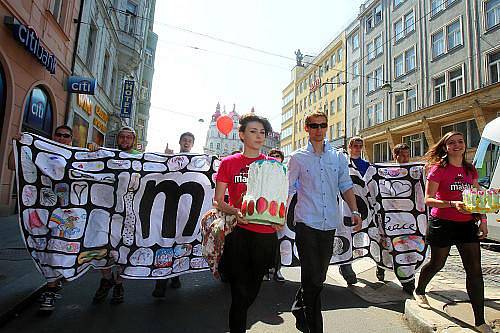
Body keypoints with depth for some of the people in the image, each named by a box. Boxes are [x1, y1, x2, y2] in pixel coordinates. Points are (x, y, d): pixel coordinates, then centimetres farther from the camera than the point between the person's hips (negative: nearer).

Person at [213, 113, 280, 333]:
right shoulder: (229, 163, 2)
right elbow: (217, 200, 3)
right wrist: (234, 212, -17)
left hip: (266, 234, 3)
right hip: (239, 232, -2)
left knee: (253, 290, 18)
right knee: (240, 292, -2)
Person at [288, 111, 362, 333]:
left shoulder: (338, 157, 10)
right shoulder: (298, 157, 2)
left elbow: (346, 186, 11)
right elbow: (289, 189, 3)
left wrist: (354, 210, -1)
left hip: (329, 223, 4)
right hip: (306, 223, -3)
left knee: (319, 276, 14)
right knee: (313, 277, -4)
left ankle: (300, 312, 36)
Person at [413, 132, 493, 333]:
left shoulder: (471, 170, 8)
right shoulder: (438, 169, -10)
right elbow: (428, 199, -15)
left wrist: (483, 221, 6)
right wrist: (453, 204, -28)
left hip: (467, 224, 5)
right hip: (442, 224, -5)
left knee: (475, 270, 2)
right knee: (437, 263, 11)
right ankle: (419, 291, 40)